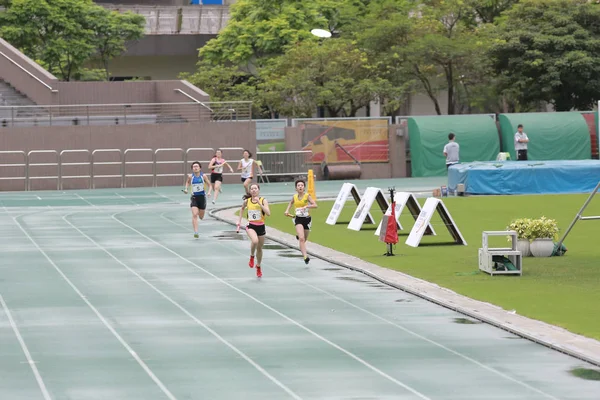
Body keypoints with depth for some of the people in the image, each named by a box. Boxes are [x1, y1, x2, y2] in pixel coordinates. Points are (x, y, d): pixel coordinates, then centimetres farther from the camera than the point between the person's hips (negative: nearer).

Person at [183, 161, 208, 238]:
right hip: (194, 197, -1)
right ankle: (196, 232, -18)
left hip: (202, 197, 1)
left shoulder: (203, 176, -7)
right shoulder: (191, 177, -5)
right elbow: (187, 182, 18)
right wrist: (186, 189, 2)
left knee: (201, 217, 13)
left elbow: (209, 185, 2)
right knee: (194, 215, -17)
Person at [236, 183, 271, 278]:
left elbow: (268, 213, -21)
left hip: (261, 226, 1)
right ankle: (251, 257, -3)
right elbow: (242, 209, 20)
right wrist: (239, 221, 16)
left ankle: (258, 267, 39)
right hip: (251, 226, -1)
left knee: (259, 248, 15)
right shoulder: (247, 201, -2)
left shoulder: (263, 200, -8)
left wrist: (259, 203, -25)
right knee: (255, 241, -32)